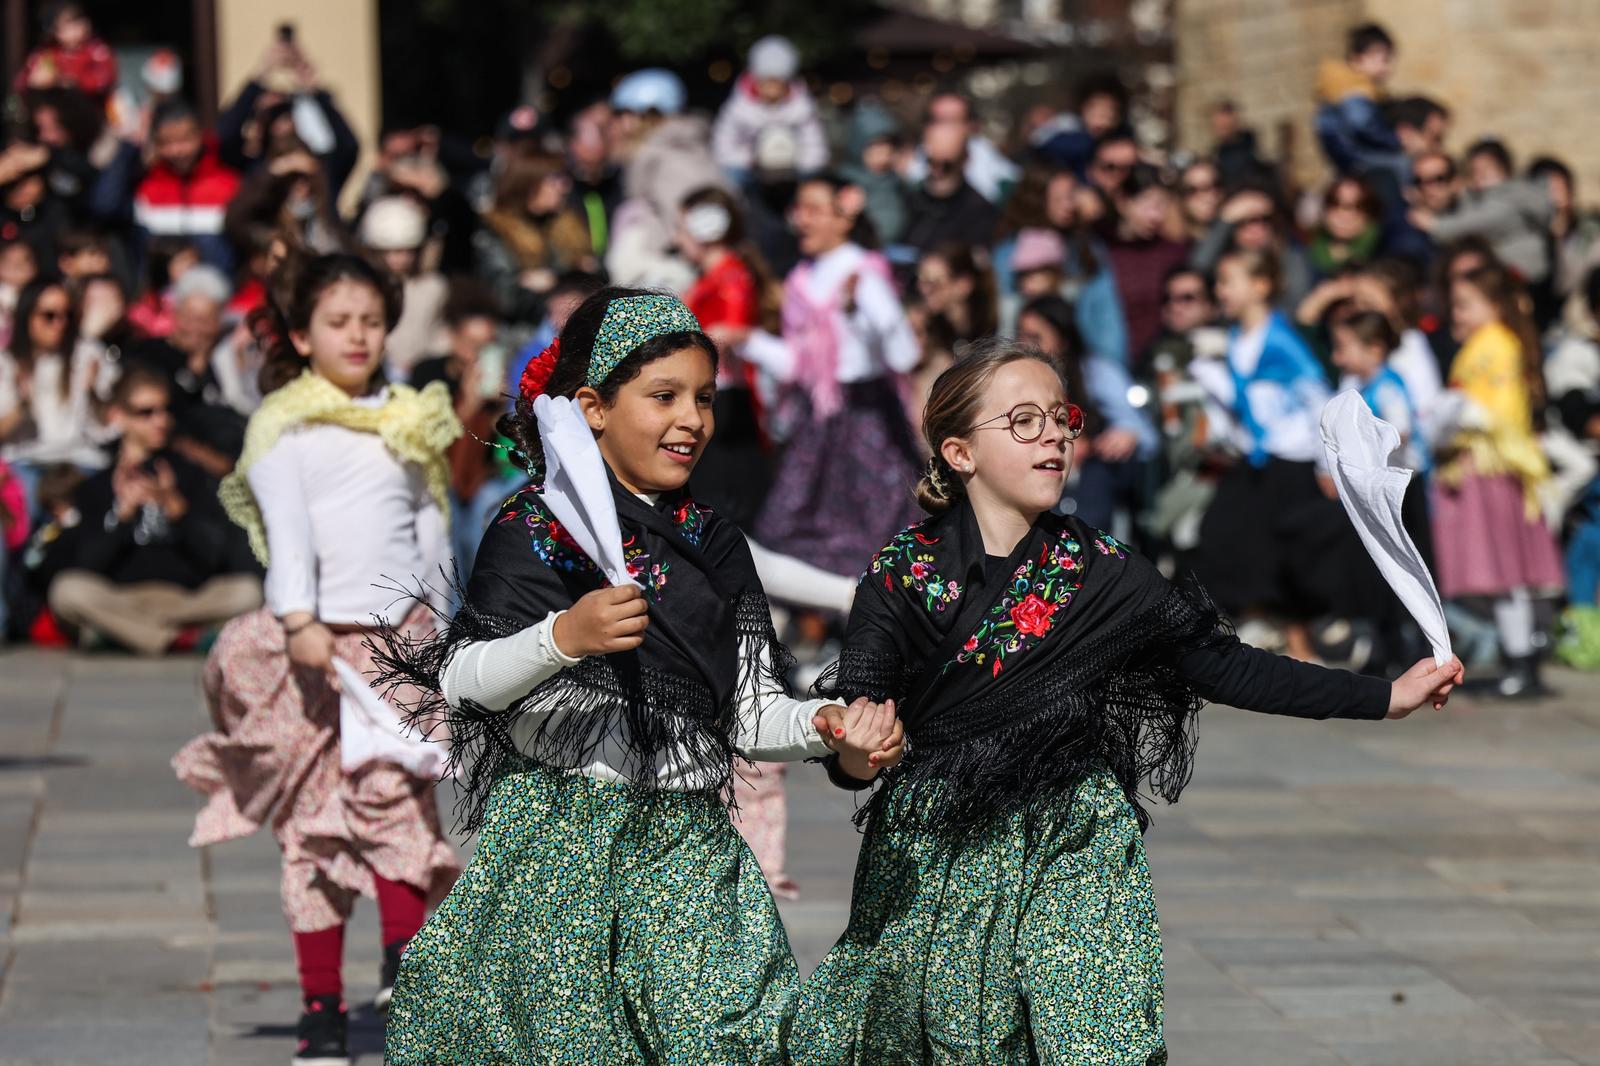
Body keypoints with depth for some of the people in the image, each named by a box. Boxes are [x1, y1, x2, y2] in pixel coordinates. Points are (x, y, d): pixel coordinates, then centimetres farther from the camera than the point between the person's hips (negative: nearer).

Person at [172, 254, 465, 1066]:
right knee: (314, 819, -2)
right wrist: (299, 619, -22)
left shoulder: (409, 421, 16)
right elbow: (287, 523, -10)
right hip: (312, 638, -3)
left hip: (400, 633, 3)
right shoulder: (284, 422, 2)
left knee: (400, 796, -16)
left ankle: (405, 965, -15)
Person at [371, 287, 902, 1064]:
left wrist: (824, 726, -8)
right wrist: (562, 638, -27)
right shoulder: (537, 528, -3)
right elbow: (462, 681, -11)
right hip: (559, 847, -4)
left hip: (684, 850, 4)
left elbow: (749, 711, 12)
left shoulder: (713, 546, 13)